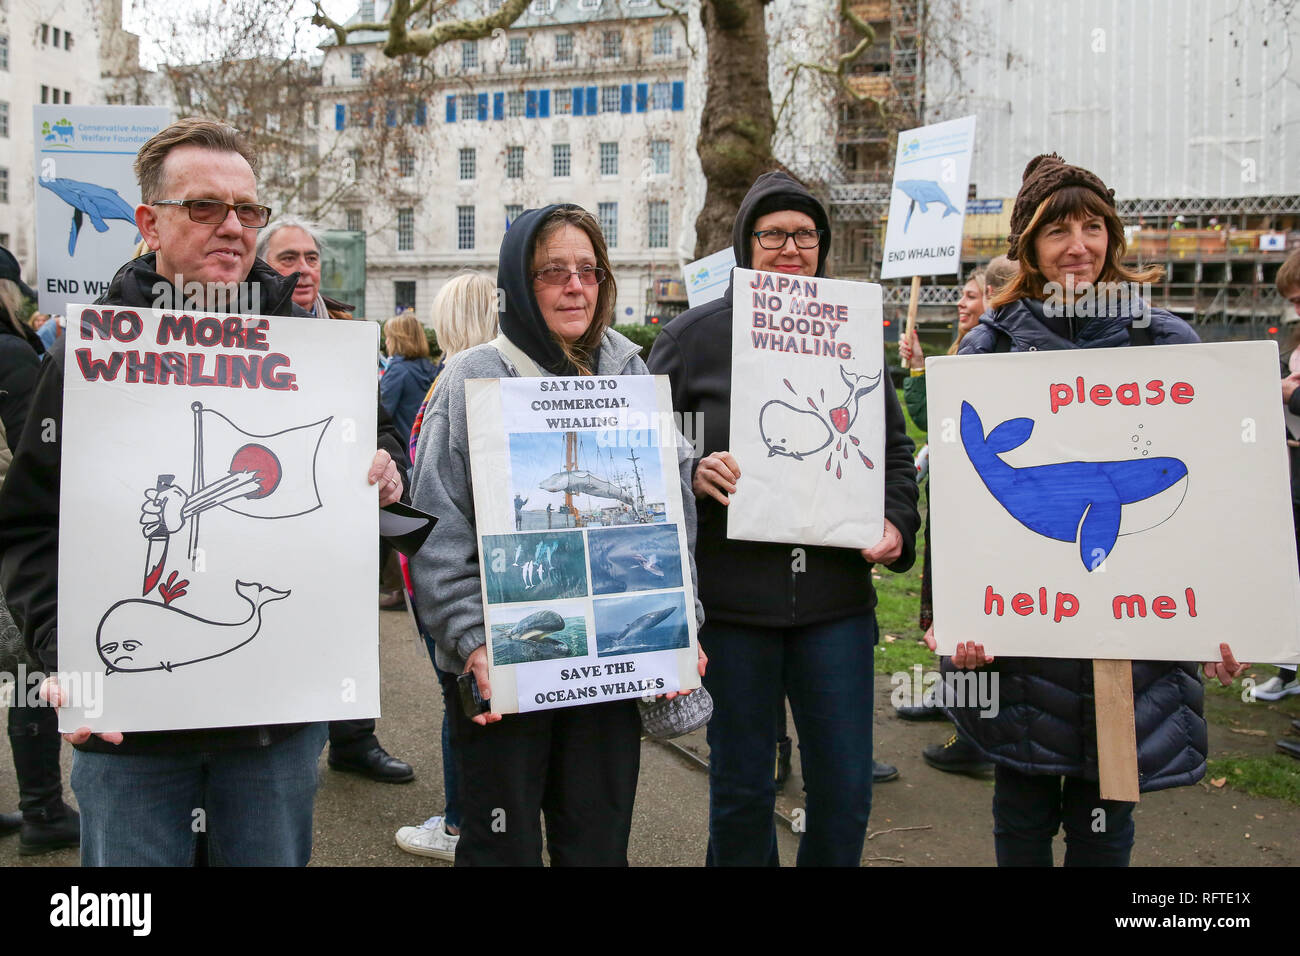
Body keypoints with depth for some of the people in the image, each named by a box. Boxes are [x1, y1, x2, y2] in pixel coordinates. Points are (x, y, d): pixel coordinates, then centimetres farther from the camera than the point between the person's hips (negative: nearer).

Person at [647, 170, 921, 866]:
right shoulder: (696, 334, 1)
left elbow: (895, 448, 15)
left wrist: (896, 524, -2)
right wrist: (694, 474, -18)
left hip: (835, 597, 2)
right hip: (730, 597, -2)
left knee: (845, 789, 8)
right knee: (740, 789, 10)